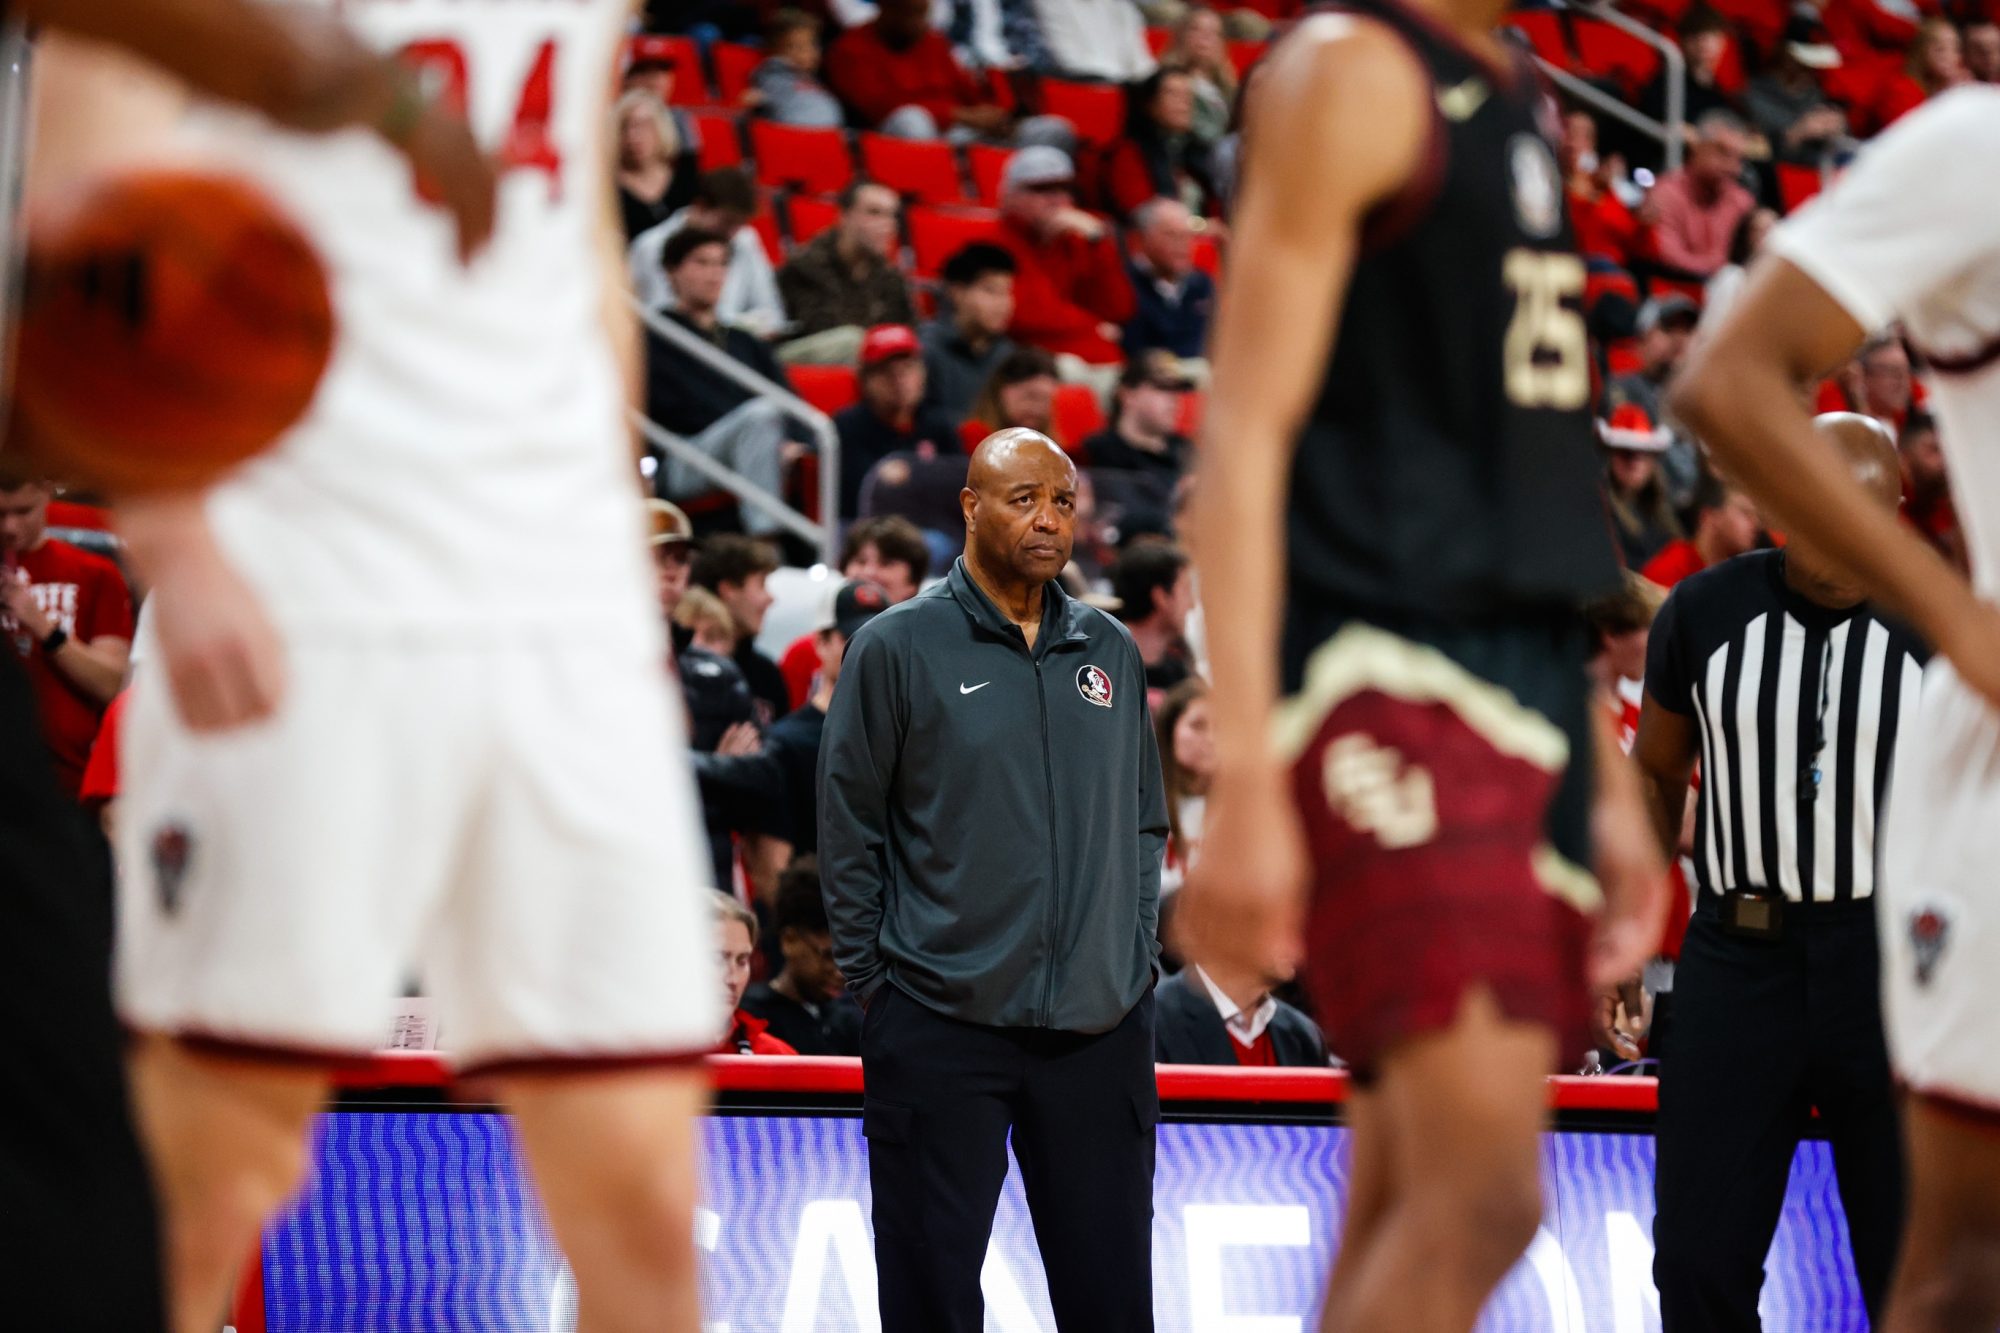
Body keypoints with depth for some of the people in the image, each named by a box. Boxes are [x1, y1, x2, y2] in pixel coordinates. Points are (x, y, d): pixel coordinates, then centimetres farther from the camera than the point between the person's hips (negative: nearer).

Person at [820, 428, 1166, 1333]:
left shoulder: (1110, 654, 12)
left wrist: (1134, 965, 9)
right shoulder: (898, 647, -1)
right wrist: (874, 984, -3)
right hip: (940, 1026, -4)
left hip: (1099, 1026, 4)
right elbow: (849, 832, 0)